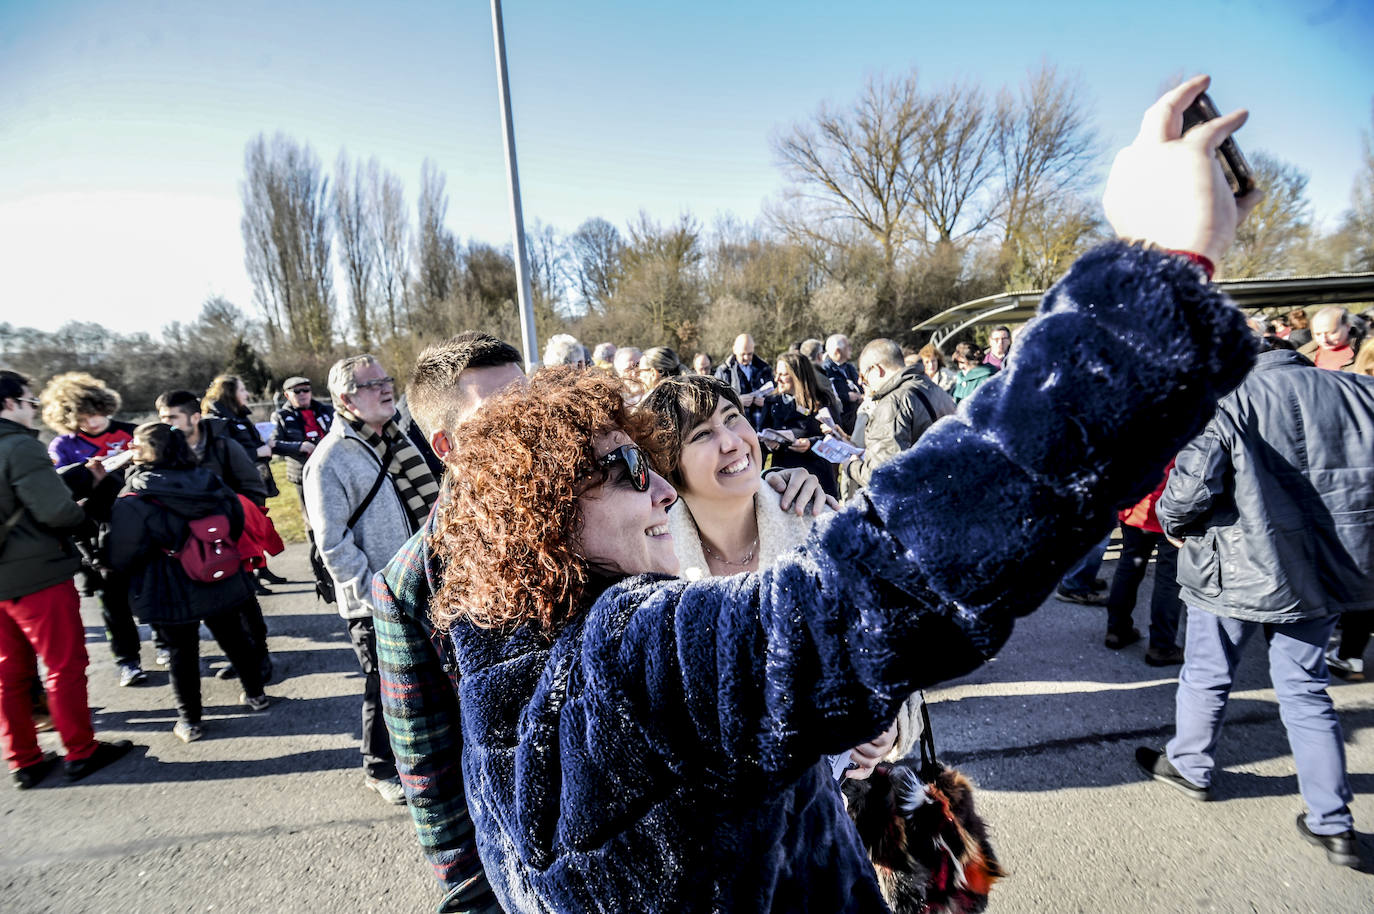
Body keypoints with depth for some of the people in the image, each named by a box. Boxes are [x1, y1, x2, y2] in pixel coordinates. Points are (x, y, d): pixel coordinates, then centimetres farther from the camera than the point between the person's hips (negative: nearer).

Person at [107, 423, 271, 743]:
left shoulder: (132, 501, -18)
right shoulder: (208, 480, -5)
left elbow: (121, 556, -15)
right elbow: (237, 519, 7)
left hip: (171, 594, -4)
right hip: (221, 583, 4)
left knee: (182, 652, 12)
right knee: (234, 638, 20)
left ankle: (189, 720, 24)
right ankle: (255, 694, 35)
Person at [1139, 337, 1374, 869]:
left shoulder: (1228, 401, -14)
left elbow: (1191, 484, -23)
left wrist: (1173, 523, -3)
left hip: (1238, 570, -5)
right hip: (1323, 572, 5)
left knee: (1207, 676, 15)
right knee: (1305, 690, 17)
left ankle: (1190, 768, 34)